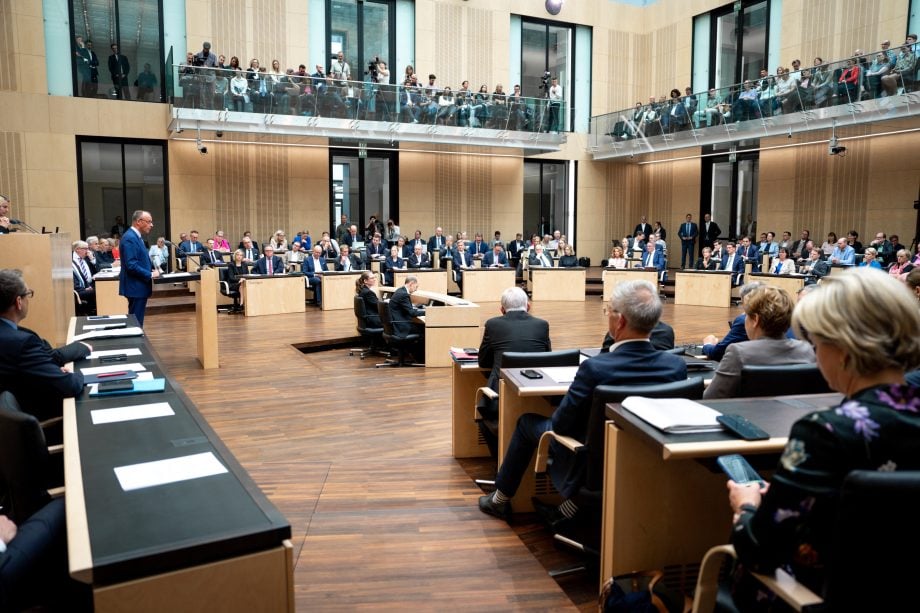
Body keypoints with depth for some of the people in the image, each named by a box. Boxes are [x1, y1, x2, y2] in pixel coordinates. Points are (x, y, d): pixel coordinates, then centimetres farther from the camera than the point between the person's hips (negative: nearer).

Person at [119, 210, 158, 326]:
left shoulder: (136, 237, 14)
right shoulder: (130, 238, -18)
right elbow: (131, 265, -25)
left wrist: (152, 269, 5)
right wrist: (150, 275, -18)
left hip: (139, 286, 10)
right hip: (136, 287, -10)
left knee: (136, 322, 15)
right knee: (136, 323, -5)